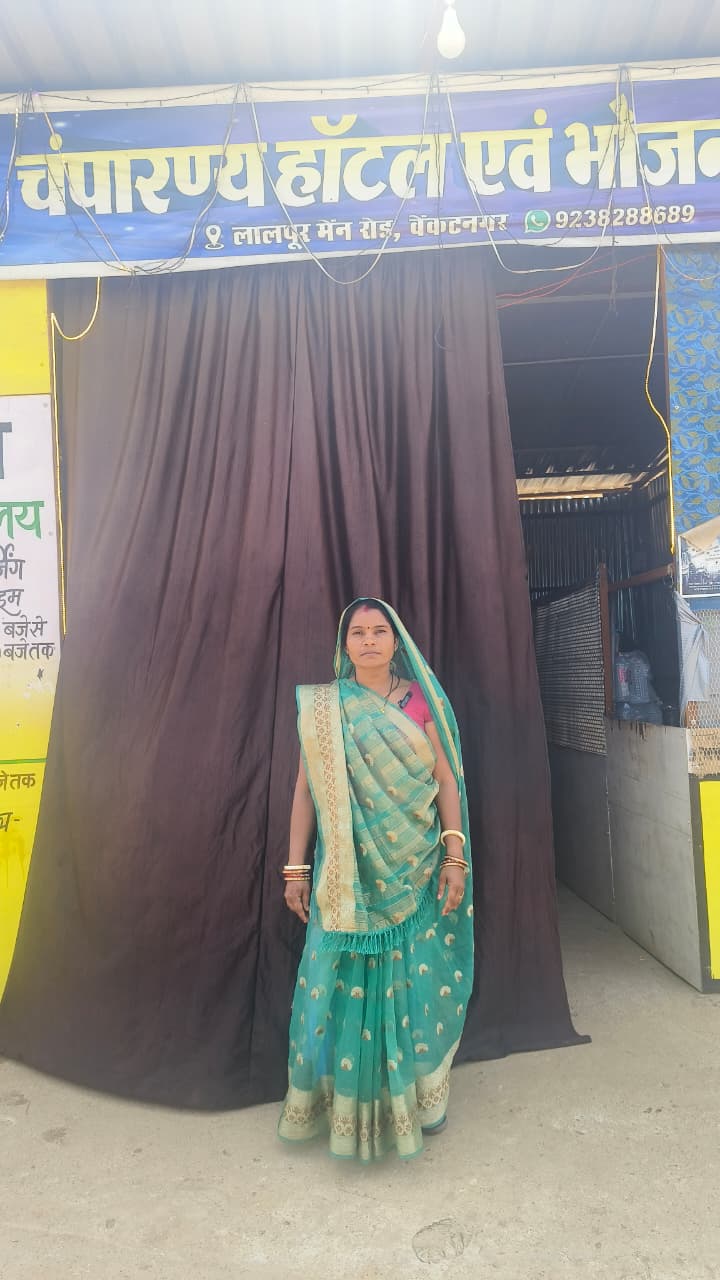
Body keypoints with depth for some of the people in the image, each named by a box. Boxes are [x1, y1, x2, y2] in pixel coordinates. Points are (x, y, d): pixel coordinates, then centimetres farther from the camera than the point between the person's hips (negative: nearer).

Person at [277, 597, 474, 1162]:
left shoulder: (420, 700, 2)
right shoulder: (321, 707, 2)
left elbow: (446, 780, 0)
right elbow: (306, 788, 2)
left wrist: (455, 857, -7)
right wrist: (296, 868, 1)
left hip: (417, 870, 1)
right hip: (350, 873, 0)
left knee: (417, 982, 8)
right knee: (348, 983, 6)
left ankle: (418, 1098, 30)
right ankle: (351, 1103, 28)